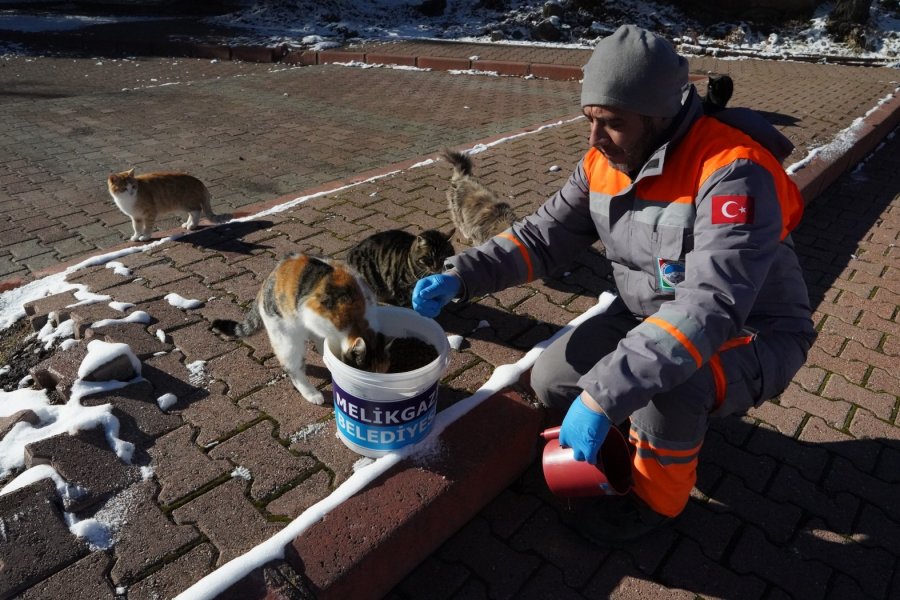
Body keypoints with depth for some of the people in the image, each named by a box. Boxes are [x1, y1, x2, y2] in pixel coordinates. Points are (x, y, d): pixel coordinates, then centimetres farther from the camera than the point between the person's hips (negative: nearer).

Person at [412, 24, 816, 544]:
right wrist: (460, 276, -19)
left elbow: (709, 309, -40)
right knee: (552, 382, -4)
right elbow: (543, 236, -3)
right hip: (652, 318, 7)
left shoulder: (732, 172, -31)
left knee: (665, 381, -36)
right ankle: (677, 422, 20)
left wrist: (603, 395, -45)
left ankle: (658, 496, -3)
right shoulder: (604, 165, -7)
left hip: (750, 338, -6)